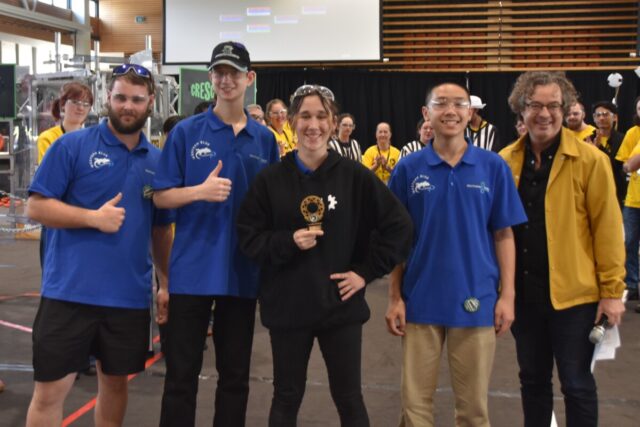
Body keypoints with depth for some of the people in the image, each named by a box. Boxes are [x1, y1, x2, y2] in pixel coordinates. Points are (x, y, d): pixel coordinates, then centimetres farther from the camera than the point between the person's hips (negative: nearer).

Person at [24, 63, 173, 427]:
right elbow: (36, 206, -7)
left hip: (131, 295, 4)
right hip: (70, 291, -3)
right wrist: (94, 217, -18)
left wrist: (167, 282, 11)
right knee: (51, 390, 2)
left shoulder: (158, 161, 8)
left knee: (116, 382, 17)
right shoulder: (72, 145, -4)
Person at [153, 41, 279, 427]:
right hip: (192, 270, -2)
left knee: (236, 375, 13)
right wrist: (200, 191, -19)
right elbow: (161, 196, -2)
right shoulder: (186, 132, -1)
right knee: (182, 373, 5)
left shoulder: (265, 139, 6)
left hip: (243, 271, 2)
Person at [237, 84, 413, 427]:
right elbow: (248, 237, 0)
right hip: (287, 306, 1)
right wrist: (289, 242, -17)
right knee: (286, 397, 15)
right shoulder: (270, 179, -2)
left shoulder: (355, 176, -3)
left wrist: (366, 271, -5)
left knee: (349, 398, 11)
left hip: (341, 305, 0)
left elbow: (398, 226, 0)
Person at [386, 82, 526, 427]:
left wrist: (507, 296, -2)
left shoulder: (493, 167, -1)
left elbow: (503, 235, 2)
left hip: (477, 300, 0)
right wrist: (395, 297, 0)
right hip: (420, 300, 1)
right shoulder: (408, 168, -1)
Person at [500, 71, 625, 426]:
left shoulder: (590, 160, -8)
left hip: (573, 292, -3)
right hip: (523, 292, 4)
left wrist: (612, 291, -8)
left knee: (577, 383, 7)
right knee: (533, 379, 16)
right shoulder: (505, 161, 3)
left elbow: (607, 228, -7)